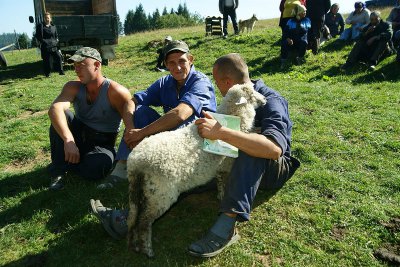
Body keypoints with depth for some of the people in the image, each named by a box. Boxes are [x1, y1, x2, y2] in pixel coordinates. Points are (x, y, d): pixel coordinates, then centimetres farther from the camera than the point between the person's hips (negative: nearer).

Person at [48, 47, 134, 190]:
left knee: (94, 169, -34)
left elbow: (132, 125, -29)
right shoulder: (74, 87, -7)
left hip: (103, 144, -3)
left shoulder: (115, 91, -18)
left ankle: (69, 161, 1)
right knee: (61, 116, -24)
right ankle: (58, 170, -13)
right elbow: (55, 109, -27)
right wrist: (68, 141, -44)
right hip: (79, 135, 3)